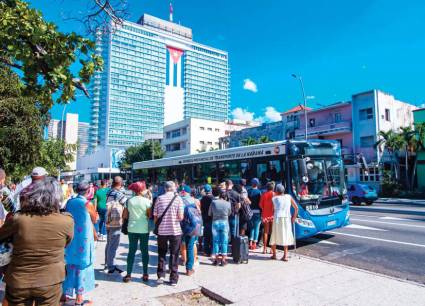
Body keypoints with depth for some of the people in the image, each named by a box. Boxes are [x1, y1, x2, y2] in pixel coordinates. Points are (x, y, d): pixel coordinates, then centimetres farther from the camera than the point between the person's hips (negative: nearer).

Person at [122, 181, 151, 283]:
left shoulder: (129, 201, -1)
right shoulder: (146, 201, -10)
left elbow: (125, 216, 2)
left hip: (132, 229, 2)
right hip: (144, 229, -2)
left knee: (131, 251, 11)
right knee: (144, 251, 9)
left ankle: (128, 275, 13)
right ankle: (145, 275, 15)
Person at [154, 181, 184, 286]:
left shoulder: (159, 198, -3)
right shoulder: (178, 198, -6)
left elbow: (155, 216, 0)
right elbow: (180, 217, -11)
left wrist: (156, 226, 16)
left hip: (162, 230, 1)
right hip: (175, 231, -1)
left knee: (162, 253, 19)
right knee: (174, 255, 11)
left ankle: (161, 275, 13)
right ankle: (173, 279, 16)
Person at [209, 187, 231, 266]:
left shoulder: (213, 202, -6)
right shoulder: (228, 203, -7)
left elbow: (209, 214, 3)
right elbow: (229, 213, 6)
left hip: (215, 222, 1)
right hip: (224, 222, 0)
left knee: (215, 241, 10)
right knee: (224, 242, 7)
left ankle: (216, 259, 14)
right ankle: (223, 259, 11)